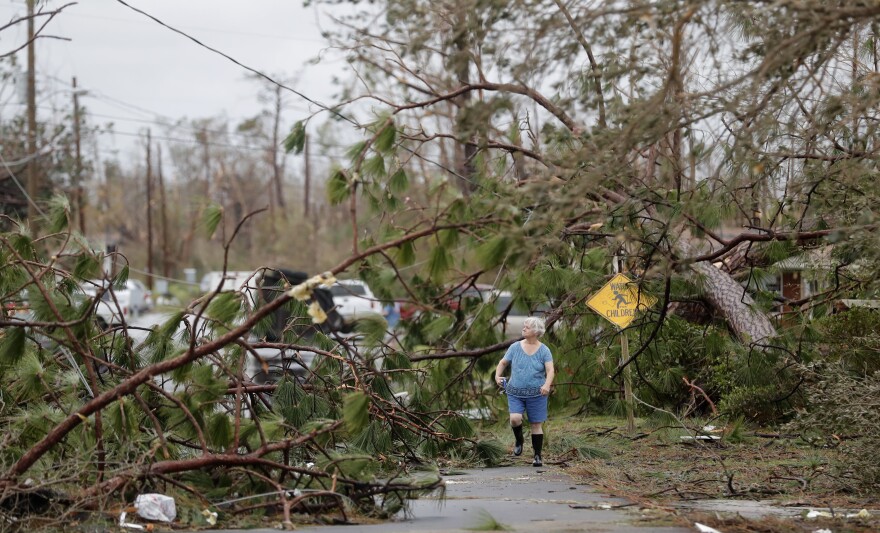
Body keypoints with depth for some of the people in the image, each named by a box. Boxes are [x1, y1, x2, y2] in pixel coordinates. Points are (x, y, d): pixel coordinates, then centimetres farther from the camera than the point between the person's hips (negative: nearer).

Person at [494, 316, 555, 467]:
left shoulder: (544, 350, -2)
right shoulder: (515, 347, 3)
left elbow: (550, 370, -11)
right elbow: (503, 362, 14)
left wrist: (547, 385, -30)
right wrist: (497, 376, -4)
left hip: (536, 394, -1)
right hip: (515, 393, 1)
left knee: (536, 425, 3)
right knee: (515, 418, -20)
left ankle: (538, 456, 13)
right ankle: (519, 441, 10)